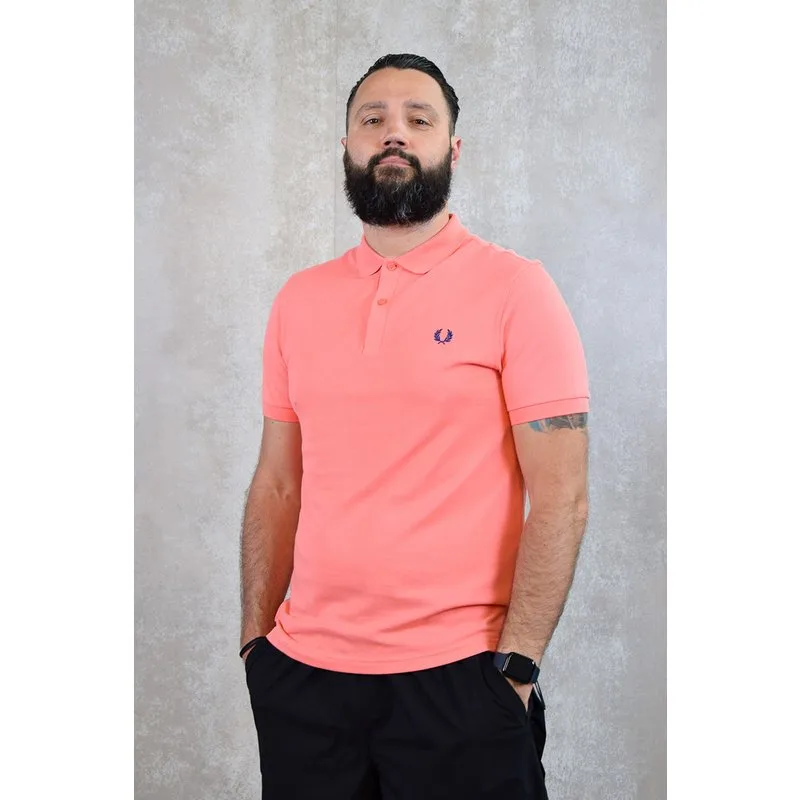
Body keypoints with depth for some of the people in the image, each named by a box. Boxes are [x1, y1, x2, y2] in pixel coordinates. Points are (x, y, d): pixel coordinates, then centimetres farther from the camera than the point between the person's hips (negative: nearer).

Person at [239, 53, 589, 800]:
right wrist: (254, 638, 6)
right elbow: (277, 484, 9)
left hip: (458, 675, -4)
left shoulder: (514, 289, -7)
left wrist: (516, 666, -13)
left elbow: (561, 498, -10)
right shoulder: (298, 299, 6)